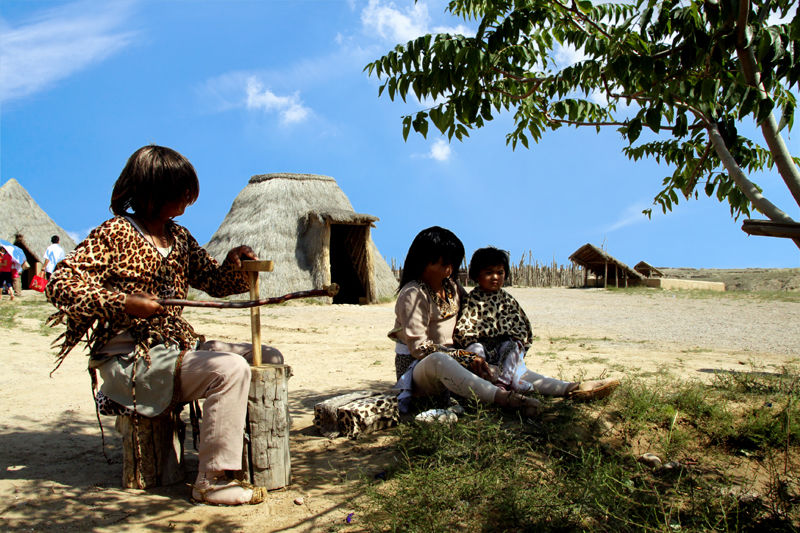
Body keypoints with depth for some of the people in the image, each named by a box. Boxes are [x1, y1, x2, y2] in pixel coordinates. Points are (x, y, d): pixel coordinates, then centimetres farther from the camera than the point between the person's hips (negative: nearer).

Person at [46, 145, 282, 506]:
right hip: (131, 358, -8)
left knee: (269, 358, 2)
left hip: (180, 346, 8)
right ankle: (212, 482, -20)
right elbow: (61, 284, -14)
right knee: (229, 369, -30)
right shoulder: (116, 233, -8)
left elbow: (215, 282, 17)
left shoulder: (179, 237, 14)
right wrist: (125, 303, -25)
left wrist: (233, 264, -6)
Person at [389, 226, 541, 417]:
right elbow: (419, 347, -18)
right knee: (439, 360, -40)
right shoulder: (412, 294, -11)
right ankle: (504, 398, -53)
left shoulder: (452, 287, 14)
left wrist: (474, 356, -8)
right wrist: (466, 358, -22)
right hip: (417, 368, -10)